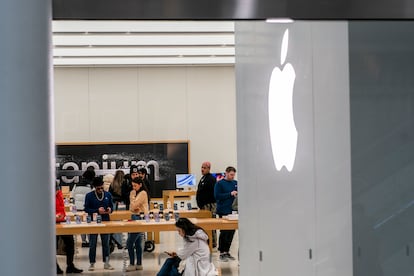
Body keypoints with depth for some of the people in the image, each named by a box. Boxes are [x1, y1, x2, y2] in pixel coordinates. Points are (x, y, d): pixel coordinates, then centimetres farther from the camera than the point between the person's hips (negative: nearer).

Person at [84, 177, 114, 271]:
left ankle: (106, 263, 13)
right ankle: (92, 263, 8)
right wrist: (97, 210, -19)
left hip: (105, 221, 2)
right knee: (92, 244, 1)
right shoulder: (89, 196, -3)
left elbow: (111, 206, 12)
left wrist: (110, 209, -12)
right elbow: (86, 209, -6)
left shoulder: (108, 195, 5)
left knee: (106, 243, 6)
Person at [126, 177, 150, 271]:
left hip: (140, 218, -10)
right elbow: (132, 208, 13)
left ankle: (132, 264, -5)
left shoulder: (143, 193, -13)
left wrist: (132, 196, -5)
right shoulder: (136, 193, 16)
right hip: (136, 217, 10)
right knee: (138, 243, 12)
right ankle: (139, 264, 17)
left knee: (130, 242, -10)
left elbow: (133, 206, -16)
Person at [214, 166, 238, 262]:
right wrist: (230, 194, -18)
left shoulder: (235, 183, 11)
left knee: (231, 232, 8)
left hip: (232, 211, 5)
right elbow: (217, 196, -12)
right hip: (223, 212, -5)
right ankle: (222, 253, 7)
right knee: (224, 232, -2)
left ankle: (227, 251, 19)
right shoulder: (220, 184, -4)